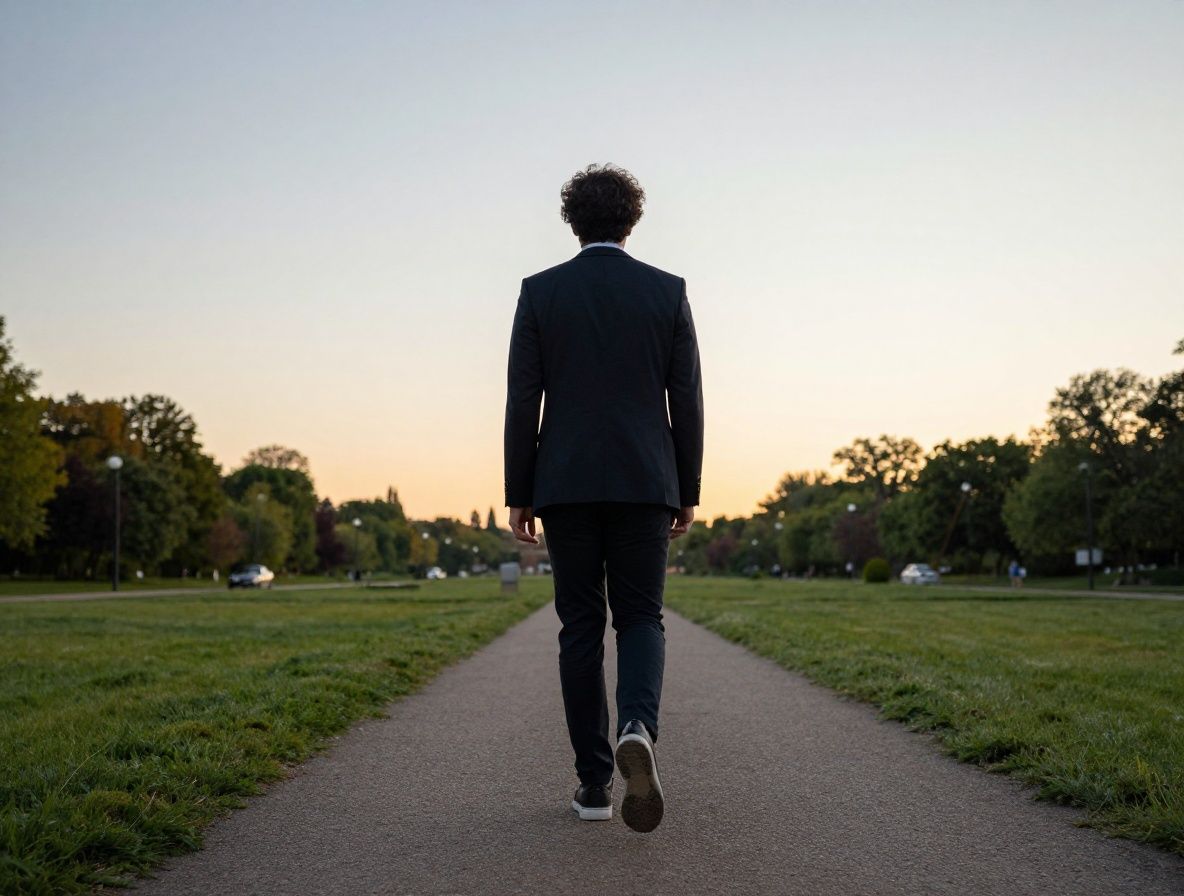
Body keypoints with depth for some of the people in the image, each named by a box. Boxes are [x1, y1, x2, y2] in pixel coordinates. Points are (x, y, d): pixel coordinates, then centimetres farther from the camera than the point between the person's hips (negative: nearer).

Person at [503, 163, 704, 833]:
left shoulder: (541, 292, 2)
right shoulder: (668, 291, 3)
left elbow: (522, 400, -1)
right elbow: (687, 400, 1)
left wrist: (519, 494, 4)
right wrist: (688, 492, 8)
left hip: (565, 483, 0)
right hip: (645, 482, 0)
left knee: (581, 627, 7)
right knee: (641, 619, 7)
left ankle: (595, 781, 7)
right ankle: (638, 728, -22)